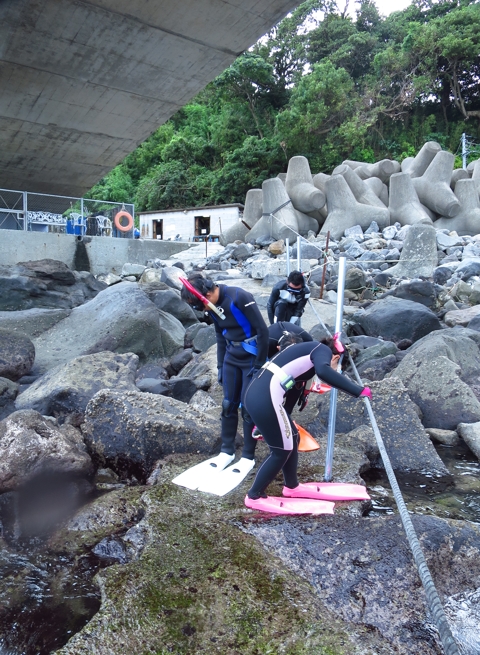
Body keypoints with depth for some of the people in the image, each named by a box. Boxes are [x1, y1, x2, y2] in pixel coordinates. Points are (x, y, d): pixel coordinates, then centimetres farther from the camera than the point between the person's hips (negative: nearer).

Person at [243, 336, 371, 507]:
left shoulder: (310, 350, 25)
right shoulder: (323, 350, 0)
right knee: (282, 449, 7)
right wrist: (358, 390, -21)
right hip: (265, 398, -9)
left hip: (257, 394, 9)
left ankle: (291, 487, 39)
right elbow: (323, 371, -24)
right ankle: (254, 496, 19)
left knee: (292, 438, 22)